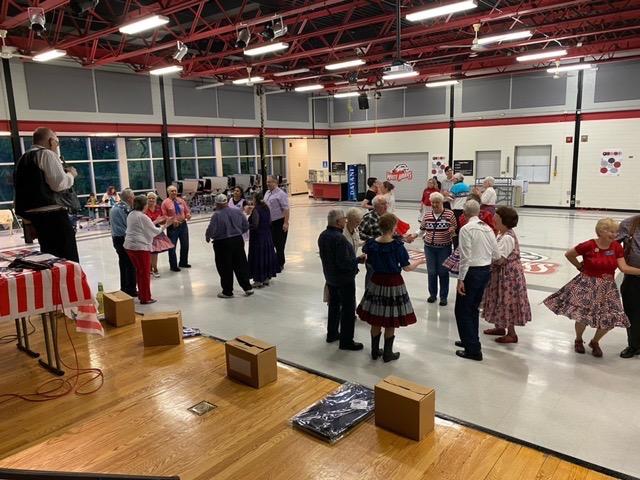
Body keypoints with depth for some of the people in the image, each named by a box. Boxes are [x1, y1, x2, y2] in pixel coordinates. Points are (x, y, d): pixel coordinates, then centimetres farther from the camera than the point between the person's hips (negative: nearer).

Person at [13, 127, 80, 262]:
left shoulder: (23, 158, 20)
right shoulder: (47, 154, -6)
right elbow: (60, 184, -15)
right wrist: (71, 174, 4)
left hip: (30, 213, 9)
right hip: (51, 213, -9)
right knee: (68, 259, -8)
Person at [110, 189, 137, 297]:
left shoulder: (114, 207, 11)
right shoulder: (125, 209, -17)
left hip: (116, 238, 9)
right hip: (124, 239, -9)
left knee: (123, 264, 17)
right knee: (130, 265, -2)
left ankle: (124, 289, 25)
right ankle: (131, 290, 2)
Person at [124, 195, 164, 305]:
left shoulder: (130, 215, 10)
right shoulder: (143, 217, -15)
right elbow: (154, 231, -9)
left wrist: (152, 223, 18)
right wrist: (162, 228, 8)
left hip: (129, 246, 8)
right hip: (141, 247, -8)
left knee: (139, 271, 19)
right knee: (145, 273, 2)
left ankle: (141, 294, 27)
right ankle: (145, 298, 9)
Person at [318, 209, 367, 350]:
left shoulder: (323, 236, 1)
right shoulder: (339, 238, -28)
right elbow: (344, 263, -29)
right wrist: (359, 260, -14)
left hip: (330, 277, 9)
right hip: (344, 279, -9)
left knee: (334, 304, 22)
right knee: (348, 309, 2)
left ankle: (332, 334, 35)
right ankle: (346, 341, 10)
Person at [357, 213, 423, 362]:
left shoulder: (372, 244, -6)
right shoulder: (397, 245, -18)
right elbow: (407, 267, -10)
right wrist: (419, 261, 8)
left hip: (376, 282, 4)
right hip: (393, 284, -4)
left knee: (375, 320, 16)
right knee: (390, 323, 10)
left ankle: (375, 351, 27)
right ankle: (387, 353, 21)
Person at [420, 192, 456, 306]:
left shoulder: (450, 214, -5)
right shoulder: (427, 214, 3)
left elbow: (455, 230, 0)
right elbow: (422, 228, 16)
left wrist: (452, 230, -20)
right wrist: (424, 236, 0)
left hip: (444, 247, -2)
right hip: (429, 247, 2)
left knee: (443, 272, 5)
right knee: (431, 272, 7)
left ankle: (443, 296, 18)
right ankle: (432, 294, 25)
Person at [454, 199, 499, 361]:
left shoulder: (466, 229, -15)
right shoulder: (488, 228, 6)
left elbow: (465, 257, -19)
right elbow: (495, 255, 9)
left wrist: (460, 279, -15)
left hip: (472, 272, -7)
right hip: (486, 271, 7)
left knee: (463, 310, 3)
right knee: (474, 308, 20)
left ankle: (473, 349, 4)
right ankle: (470, 340, 33)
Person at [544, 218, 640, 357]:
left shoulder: (617, 247, -2)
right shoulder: (588, 245, -15)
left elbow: (624, 268, -6)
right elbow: (568, 254, -4)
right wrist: (580, 266, 0)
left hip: (607, 287, 4)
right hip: (587, 285, -4)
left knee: (611, 319, 1)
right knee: (582, 316, -3)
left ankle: (595, 342, 28)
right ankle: (578, 340, 29)